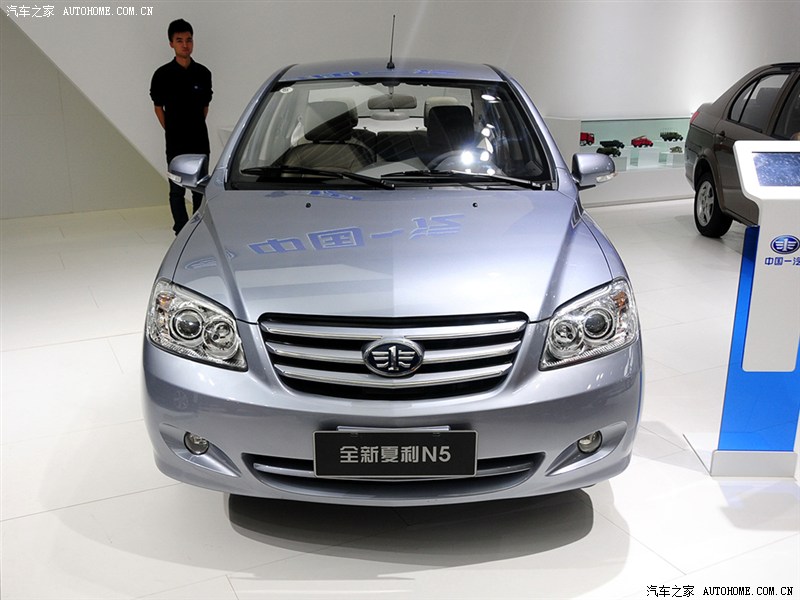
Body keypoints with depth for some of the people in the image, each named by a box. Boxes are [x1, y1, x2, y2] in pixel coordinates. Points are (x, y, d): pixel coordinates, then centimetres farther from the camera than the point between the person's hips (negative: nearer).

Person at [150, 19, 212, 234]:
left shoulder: (203, 73, 3)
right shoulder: (163, 74, -6)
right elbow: (158, 107, 3)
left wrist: (197, 128, 7)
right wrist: (172, 131, 3)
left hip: (200, 142, 3)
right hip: (176, 144, -3)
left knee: (200, 190, 11)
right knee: (177, 190, 2)